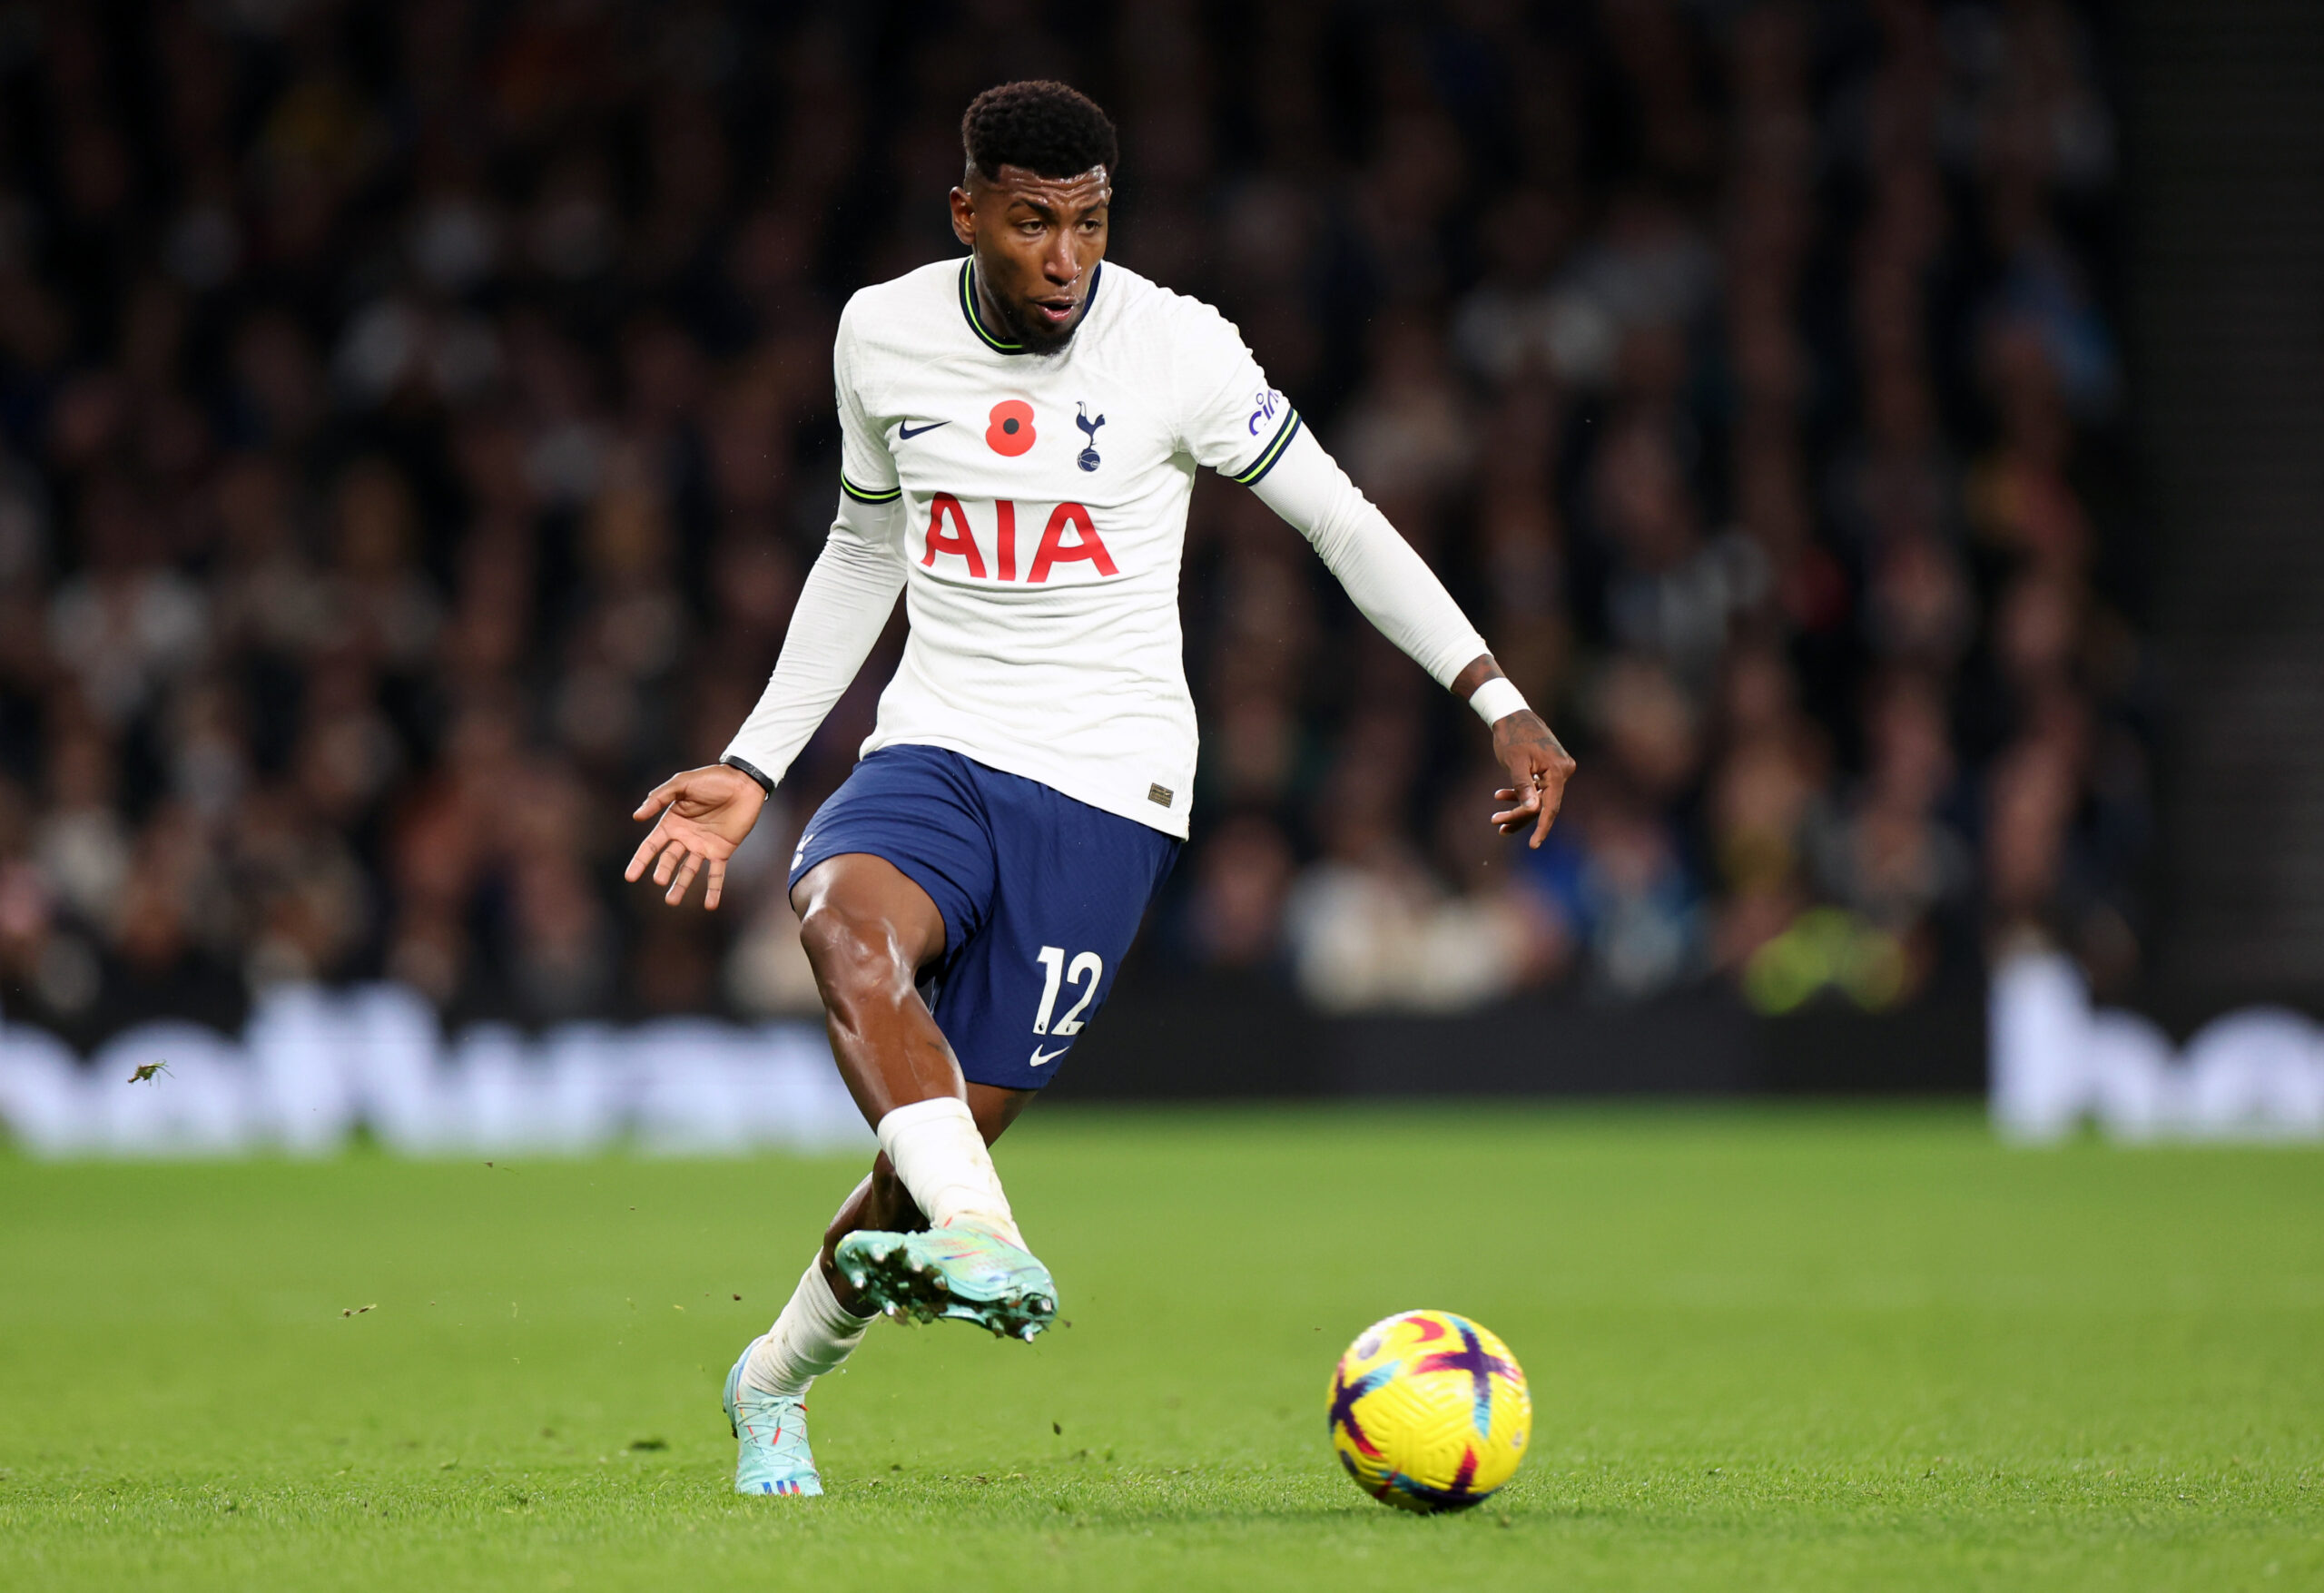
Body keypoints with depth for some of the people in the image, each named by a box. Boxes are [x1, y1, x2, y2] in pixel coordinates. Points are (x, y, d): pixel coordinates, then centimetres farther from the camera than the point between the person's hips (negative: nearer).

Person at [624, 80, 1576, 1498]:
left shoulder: (1176, 347, -10)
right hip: (937, 745, 2)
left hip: (1106, 784, -2)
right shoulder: (884, 335, 2)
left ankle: (777, 1380, 24)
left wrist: (1502, 702, -9)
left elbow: (1344, 522, -2)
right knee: (847, 922, -34)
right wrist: (754, 767, 18)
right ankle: (986, 1249, -49)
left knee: (949, 1138, -3)